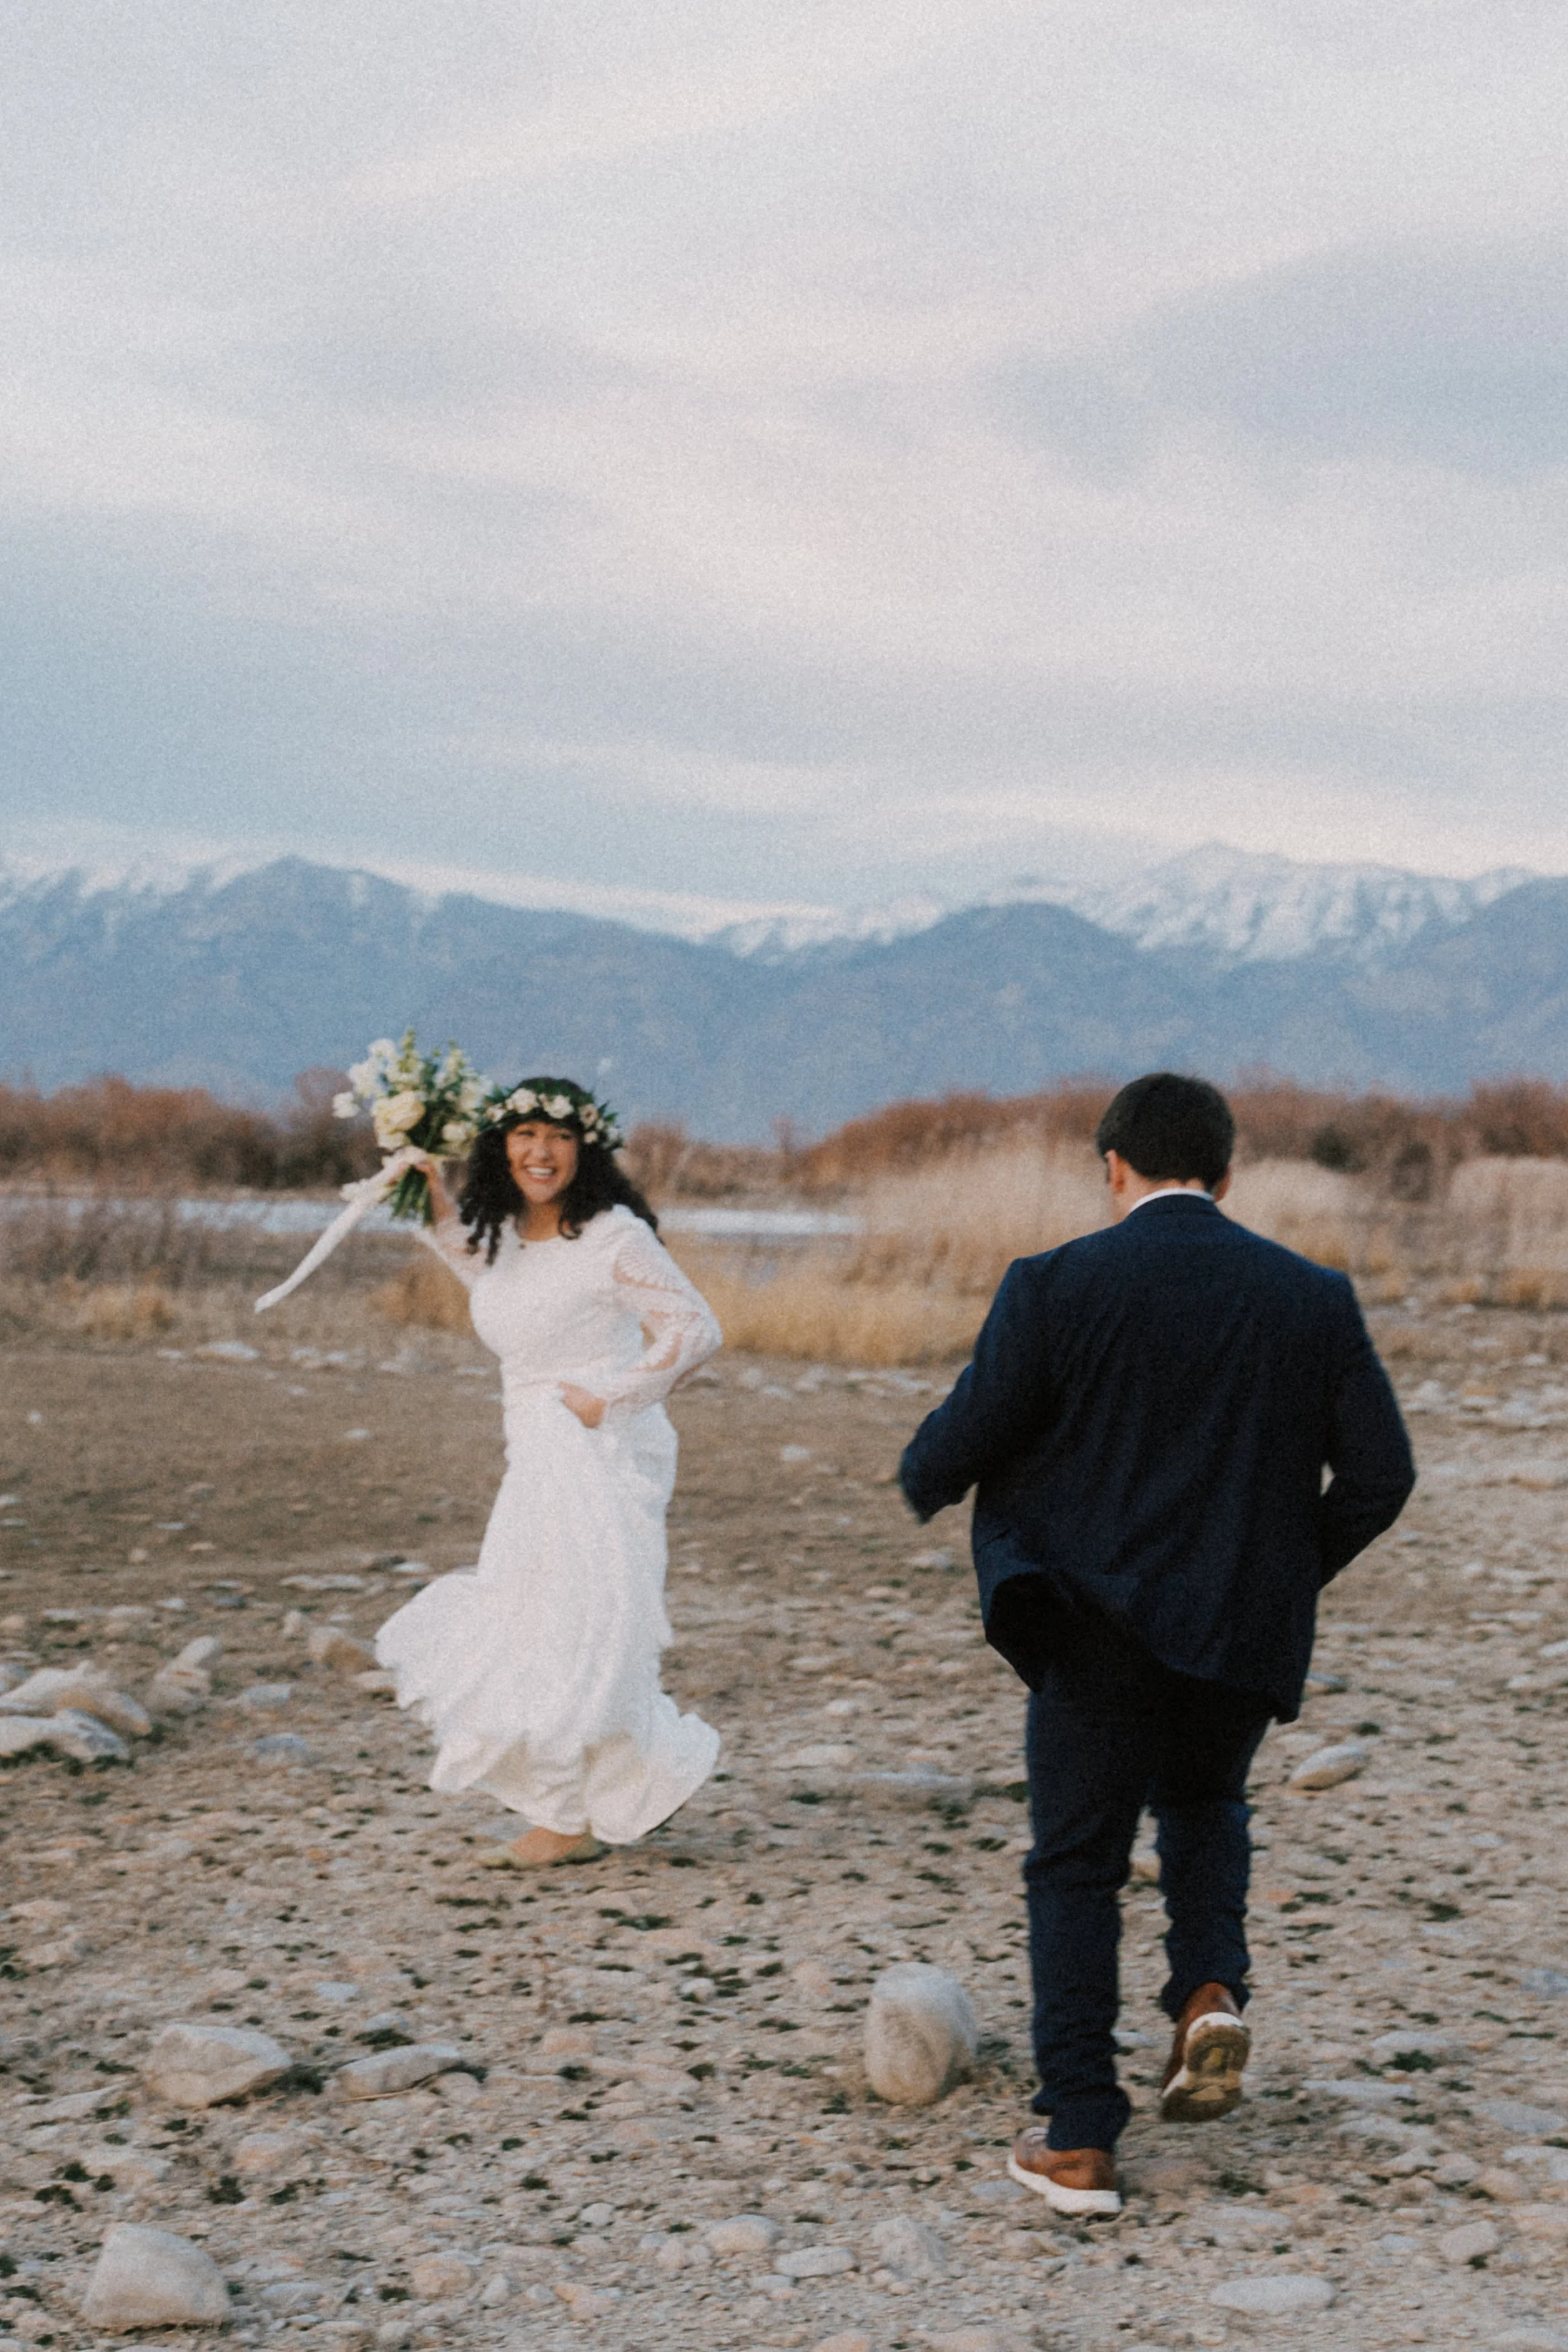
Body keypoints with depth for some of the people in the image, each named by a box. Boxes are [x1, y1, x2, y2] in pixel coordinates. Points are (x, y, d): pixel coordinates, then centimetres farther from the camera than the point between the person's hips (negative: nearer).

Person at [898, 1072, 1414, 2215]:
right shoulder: (1314, 1298, -2)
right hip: (1246, 1631, 3)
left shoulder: (1055, 1287, -10)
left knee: (1077, 1868, 10)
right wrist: (1293, 1565, 13)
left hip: (1097, 1627, -3)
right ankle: (1212, 1992, 7)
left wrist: (924, 1478, 14)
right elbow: (1381, 1473, -3)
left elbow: (960, 1446, -9)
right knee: (1204, 1799, 30)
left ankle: (1079, 2142, 10)